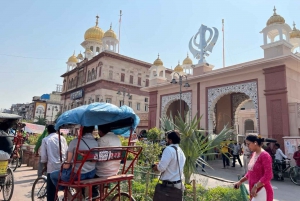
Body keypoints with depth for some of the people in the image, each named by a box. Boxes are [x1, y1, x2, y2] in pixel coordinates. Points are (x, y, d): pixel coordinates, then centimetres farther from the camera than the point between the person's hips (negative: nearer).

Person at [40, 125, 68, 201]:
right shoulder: (62, 138, 4)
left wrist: (45, 165, 13)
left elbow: (43, 155, -2)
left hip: (52, 167, -2)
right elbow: (66, 152, 5)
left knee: (51, 189, 7)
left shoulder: (45, 139, 0)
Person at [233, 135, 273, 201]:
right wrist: (240, 181, 13)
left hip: (262, 191, -8)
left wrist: (255, 187, -22)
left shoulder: (265, 155, -17)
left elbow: (268, 176, -21)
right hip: (255, 190, 8)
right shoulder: (254, 154, 9)